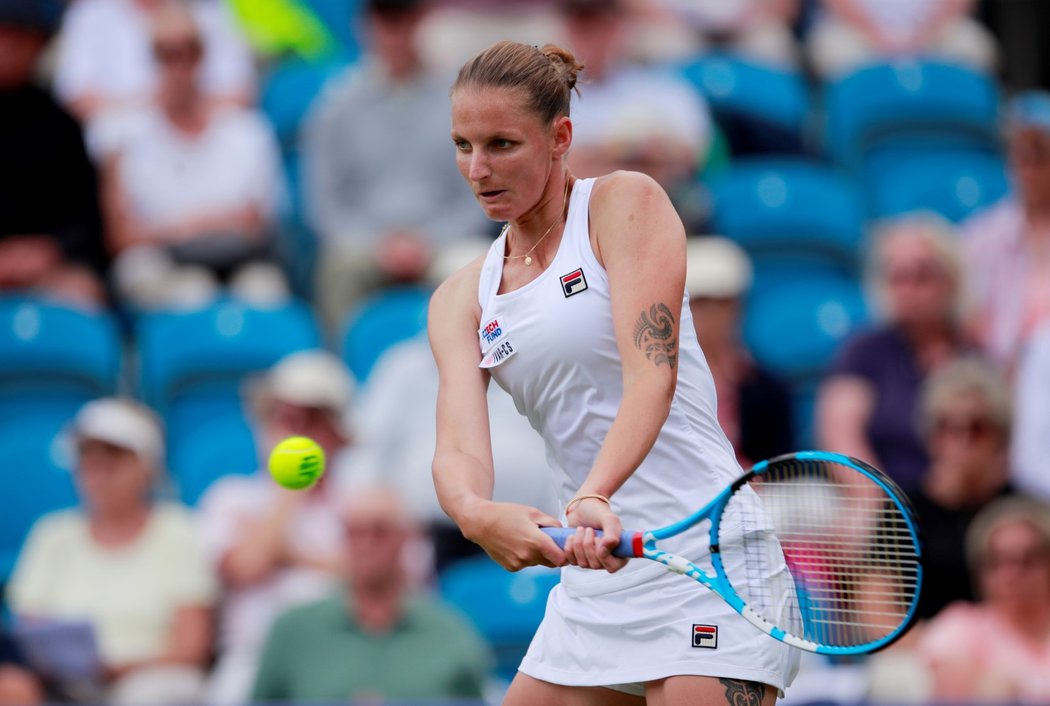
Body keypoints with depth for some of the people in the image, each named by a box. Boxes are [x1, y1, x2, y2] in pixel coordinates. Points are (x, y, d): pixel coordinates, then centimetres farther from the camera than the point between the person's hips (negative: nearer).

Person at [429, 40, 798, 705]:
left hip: (702, 557, -7)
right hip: (592, 587, 7)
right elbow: (459, 446, -5)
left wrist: (595, 497, -35)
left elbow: (653, 372, -18)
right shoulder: (461, 300, 12)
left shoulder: (626, 201, -3)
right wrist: (475, 512, -29)